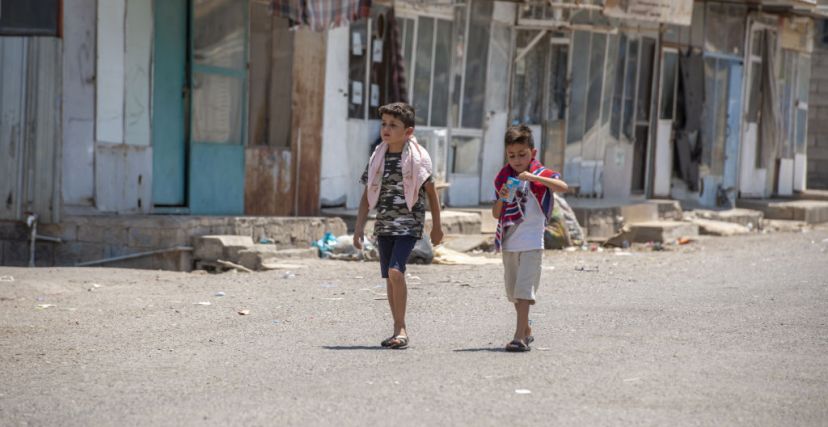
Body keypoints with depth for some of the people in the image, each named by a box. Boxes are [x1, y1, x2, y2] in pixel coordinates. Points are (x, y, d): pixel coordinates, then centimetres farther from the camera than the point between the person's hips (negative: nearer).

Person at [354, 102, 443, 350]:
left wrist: (436, 226, 6)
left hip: (409, 224, -5)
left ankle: (400, 329, -15)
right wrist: (359, 227, 6)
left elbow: (431, 192, 3)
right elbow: (368, 195, 11)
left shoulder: (417, 157, -5)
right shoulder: (378, 158, 7)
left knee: (395, 271, -20)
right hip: (384, 225, 5)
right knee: (389, 278, 7)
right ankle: (399, 330, 15)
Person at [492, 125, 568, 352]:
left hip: (531, 242, -6)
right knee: (513, 291, 15)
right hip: (509, 242, 6)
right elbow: (496, 214, 9)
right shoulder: (504, 177, 8)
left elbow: (563, 186, -27)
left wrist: (533, 177, -36)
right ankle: (526, 331, 31)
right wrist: (502, 199, -13)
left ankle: (520, 336, -19)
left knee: (524, 289, -14)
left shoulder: (540, 174, -6)